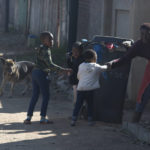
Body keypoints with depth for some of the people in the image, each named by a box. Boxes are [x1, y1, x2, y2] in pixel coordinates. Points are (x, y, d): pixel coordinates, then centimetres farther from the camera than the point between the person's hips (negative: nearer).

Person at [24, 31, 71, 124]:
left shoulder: (41, 49, 14)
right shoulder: (45, 51, -16)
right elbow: (50, 65, -24)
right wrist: (64, 70, -24)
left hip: (35, 72, 9)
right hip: (42, 74, -9)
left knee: (35, 96, 11)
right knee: (46, 96, 1)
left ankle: (29, 117, 9)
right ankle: (43, 118, 1)